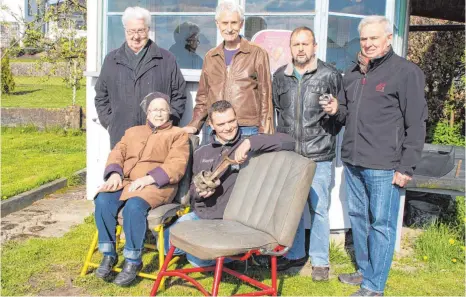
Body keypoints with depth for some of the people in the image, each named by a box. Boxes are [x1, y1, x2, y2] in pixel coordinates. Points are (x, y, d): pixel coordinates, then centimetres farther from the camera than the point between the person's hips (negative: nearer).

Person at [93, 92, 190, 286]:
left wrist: (148, 178, -19)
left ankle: (133, 261, -18)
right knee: (103, 201, -25)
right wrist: (115, 173, -8)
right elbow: (117, 153, 16)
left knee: (134, 206, -35)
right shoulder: (133, 132, 28)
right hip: (126, 181, 5)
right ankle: (109, 254, -10)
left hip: (157, 185, -4)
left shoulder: (178, 135, 11)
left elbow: (176, 165, -5)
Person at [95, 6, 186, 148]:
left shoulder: (167, 59, 6)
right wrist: (109, 123, 6)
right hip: (121, 137, 2)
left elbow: (178, 96, 7)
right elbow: (101, 97, 16)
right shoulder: (112, 60, 12)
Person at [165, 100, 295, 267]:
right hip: (197, 215, 6)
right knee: (167, 244, 6)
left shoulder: (251, 149, -9)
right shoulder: (201, 153, 8)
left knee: (197, 258, -17)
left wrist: (250, 143, -34)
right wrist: (198, 192, -8)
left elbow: (288, 142, -24)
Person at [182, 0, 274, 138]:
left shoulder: (257, 54, 2)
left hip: (248, 129, -3)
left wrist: (264, 132, -5)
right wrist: (194, 125, 7)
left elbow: (265, 95, 0)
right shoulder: (210, 57, 14)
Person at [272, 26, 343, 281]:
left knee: (318, 208, 3)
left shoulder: (330, 75, -3)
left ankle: (320, 260, 17)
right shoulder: (280, 76, 9)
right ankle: (295, 254, 28)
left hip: (319, 155, -3)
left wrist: (326, 135, 0)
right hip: (288, 153, 4)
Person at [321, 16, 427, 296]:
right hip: (353, 161, 7)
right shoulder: (353, 73, 14)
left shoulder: (406, 72, -6)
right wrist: (336, 110, 1)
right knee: (358, 218, 16)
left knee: (381, 224, 1)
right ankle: (365, 270, 33)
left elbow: (416, 124, -9)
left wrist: (407, 167, -13)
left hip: (384, 166, -7)